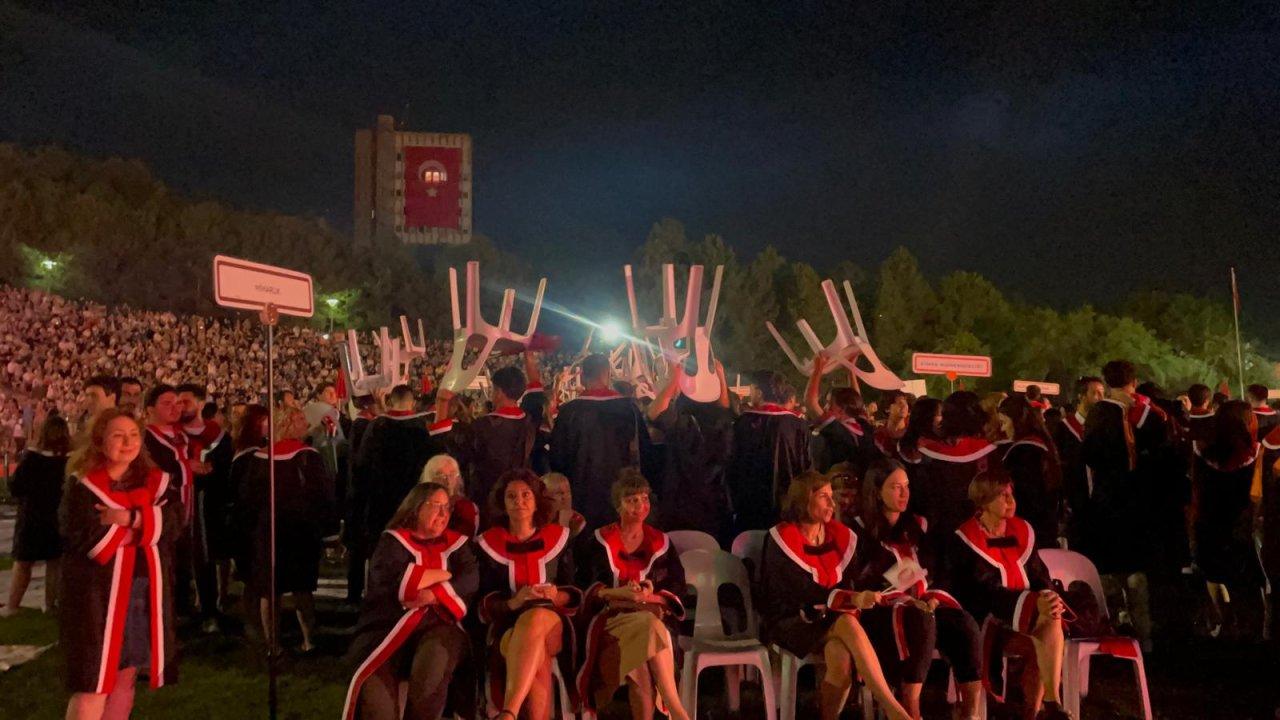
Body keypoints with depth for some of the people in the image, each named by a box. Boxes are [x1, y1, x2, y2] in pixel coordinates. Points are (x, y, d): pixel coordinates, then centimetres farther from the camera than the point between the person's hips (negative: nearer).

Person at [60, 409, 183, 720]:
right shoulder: (82, 484, -2)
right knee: (93, 681, -4)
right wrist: (145, 526, -7)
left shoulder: (157, 481, 9)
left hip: (146, 589, 4)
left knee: (125, 675, 12)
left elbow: (173, 523, -4)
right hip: (98, 588, -4)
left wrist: (130, 518, -18)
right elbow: (80, 534, -15)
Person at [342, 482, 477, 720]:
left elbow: (470, 581, 0)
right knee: (373, 685, -27)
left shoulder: (456, 543, 17)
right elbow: (390, 578, -7)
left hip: (437, 625, 1)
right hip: (388, 626, -1)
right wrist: (444, 574, 1)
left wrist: (431, 596, -13)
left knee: (435, 657, -32)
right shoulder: (393, 541, 12)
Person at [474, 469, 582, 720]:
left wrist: (558, 596, -10)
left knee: (535, 617, -41)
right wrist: (512, 603, -15)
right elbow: (484, 604, 6)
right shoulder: (489, 543, 11)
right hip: (506, 626, 1)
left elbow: (575, 594, 14)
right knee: (537, 660, -39)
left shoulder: (558, 537, 13)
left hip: (552, 623, 0)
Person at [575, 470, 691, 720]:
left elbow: (677, 587, 9)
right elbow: (583, 584, 5)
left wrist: (650, 597, -12)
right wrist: (617, 593, -14)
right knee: (648, 626, -36)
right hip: (611, 615, -1)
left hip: (653, 614, 2)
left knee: (642, 642, -36)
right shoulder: (600, 540, 11)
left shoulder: (661, 542, 15)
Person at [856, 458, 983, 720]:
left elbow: (934, 570, 18)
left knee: (967, 628, -26)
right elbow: (858, 581, -6)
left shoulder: (917, 524, 20)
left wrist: (932, 597, -4)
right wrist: (903, 600, -16)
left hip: (924, 601, 5)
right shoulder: (862, 529, 3)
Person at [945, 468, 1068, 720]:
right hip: (985, 620, -5)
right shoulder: (965, 541, -9)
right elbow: (985, 591, -18)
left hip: (1029, 615, 5)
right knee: (1046, 633, -29)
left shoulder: (1022, 531, 10)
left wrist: (1050, 599, -14)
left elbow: (1039, 576, 10)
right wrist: (1034, 603, -30)